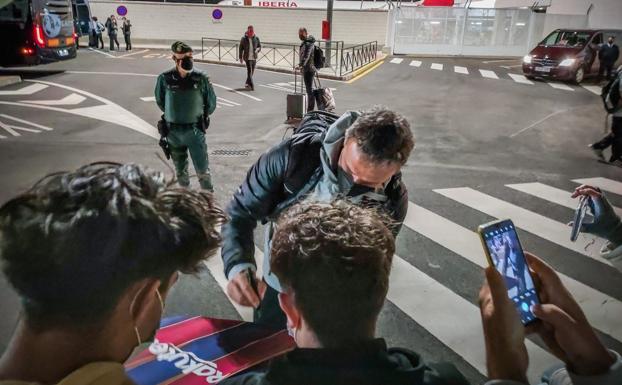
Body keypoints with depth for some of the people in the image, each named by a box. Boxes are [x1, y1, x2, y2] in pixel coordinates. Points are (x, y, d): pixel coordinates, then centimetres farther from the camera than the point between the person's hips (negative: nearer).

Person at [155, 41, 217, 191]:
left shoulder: (201, 79, -11)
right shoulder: (165, 79, -9)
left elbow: (211, 105, 2)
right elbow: (160, 101, 9)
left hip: (195, 130, -2)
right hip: (173, 132, 2)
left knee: (203, 170, -1)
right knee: (180, 171, 17)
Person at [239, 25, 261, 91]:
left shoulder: (256, 38, 2)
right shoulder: (244, 39, -4)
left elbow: (259, 46, 12)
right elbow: (241, 48, 1)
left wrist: (257, 49, -11)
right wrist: (240, 57, 0)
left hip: (254, 58, 4)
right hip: (247, 58, -4)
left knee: (252, 72, 13)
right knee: (249, 71, -11)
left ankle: (248, 83, 31)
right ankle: (252, 85, -12)